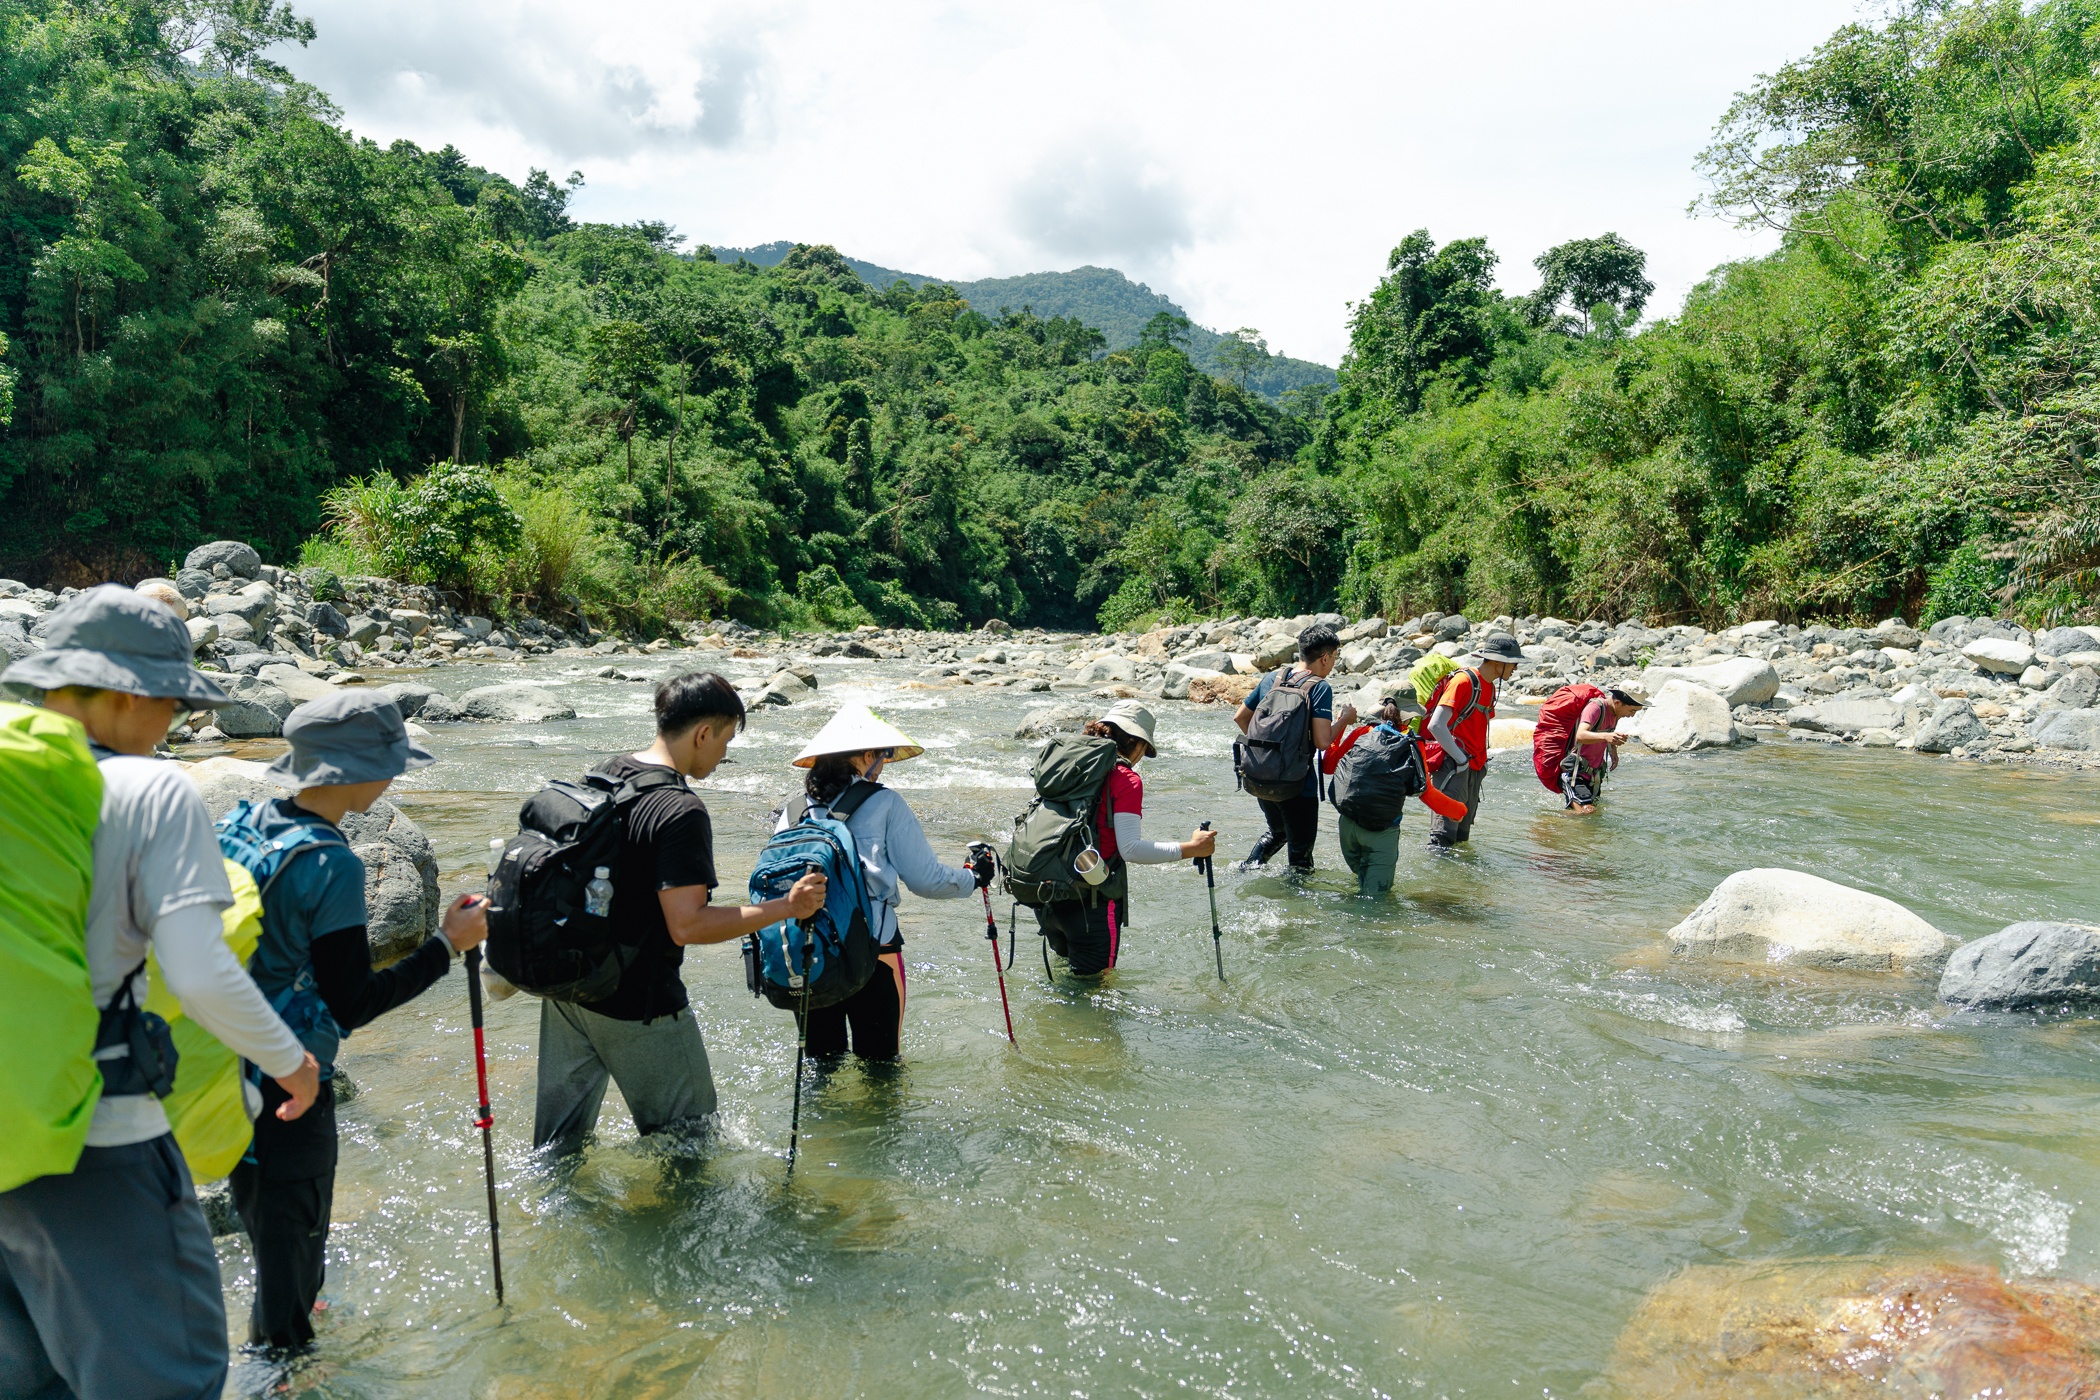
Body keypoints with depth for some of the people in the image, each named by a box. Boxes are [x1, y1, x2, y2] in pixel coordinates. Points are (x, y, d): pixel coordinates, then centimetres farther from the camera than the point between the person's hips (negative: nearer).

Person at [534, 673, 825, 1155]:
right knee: (686, 1135, 11)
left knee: (558, 1140, 22)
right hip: (636, 1005, -9)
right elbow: (688, 925, -27)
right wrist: (786, 907, -22)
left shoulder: (604, 774, 4)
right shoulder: (682, 812, -23)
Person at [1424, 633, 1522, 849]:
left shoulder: (1490, 687, 16)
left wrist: (1481, 761, 13)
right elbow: (1436, 726, -20)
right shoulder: (1463, 681, -12)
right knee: (1445, 830, -17)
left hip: (1474, 770, 9)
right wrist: (1461, 760, -18)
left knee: (1462, 839, 11)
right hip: (1452, 766, -9)